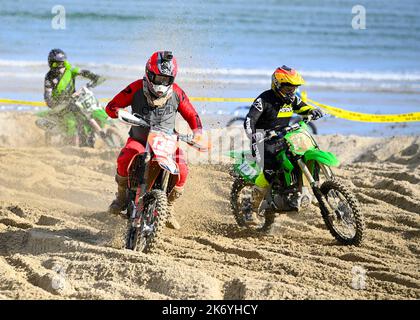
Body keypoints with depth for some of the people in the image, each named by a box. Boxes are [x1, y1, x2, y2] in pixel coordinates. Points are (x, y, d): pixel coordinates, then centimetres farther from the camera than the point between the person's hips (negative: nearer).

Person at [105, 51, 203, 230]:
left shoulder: (176, 93, -3)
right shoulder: (136, 89, -10)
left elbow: (191, 115, 6)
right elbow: (111, 107, -8)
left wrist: (197, 132, -13)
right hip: (139, 139, -1)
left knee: (181, 172, -24)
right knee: (124, 160, -33)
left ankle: (168, 208, 2)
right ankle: (122, 196, -4)